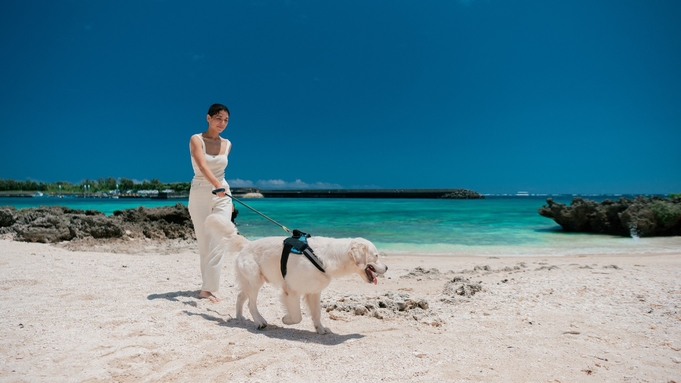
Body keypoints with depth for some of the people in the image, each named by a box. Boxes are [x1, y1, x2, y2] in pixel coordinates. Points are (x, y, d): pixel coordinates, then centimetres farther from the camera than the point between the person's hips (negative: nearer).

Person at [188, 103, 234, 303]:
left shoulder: (227, 144, 7)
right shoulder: (196, 139, -7)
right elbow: (202, 166, -25)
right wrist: (217, 184, -42)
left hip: (222, 195, 3)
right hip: (200, 195, -3)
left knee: (218, 243, -7)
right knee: (204, 243, 3)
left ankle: (208, 288, -3)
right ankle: (209, 284, 14)